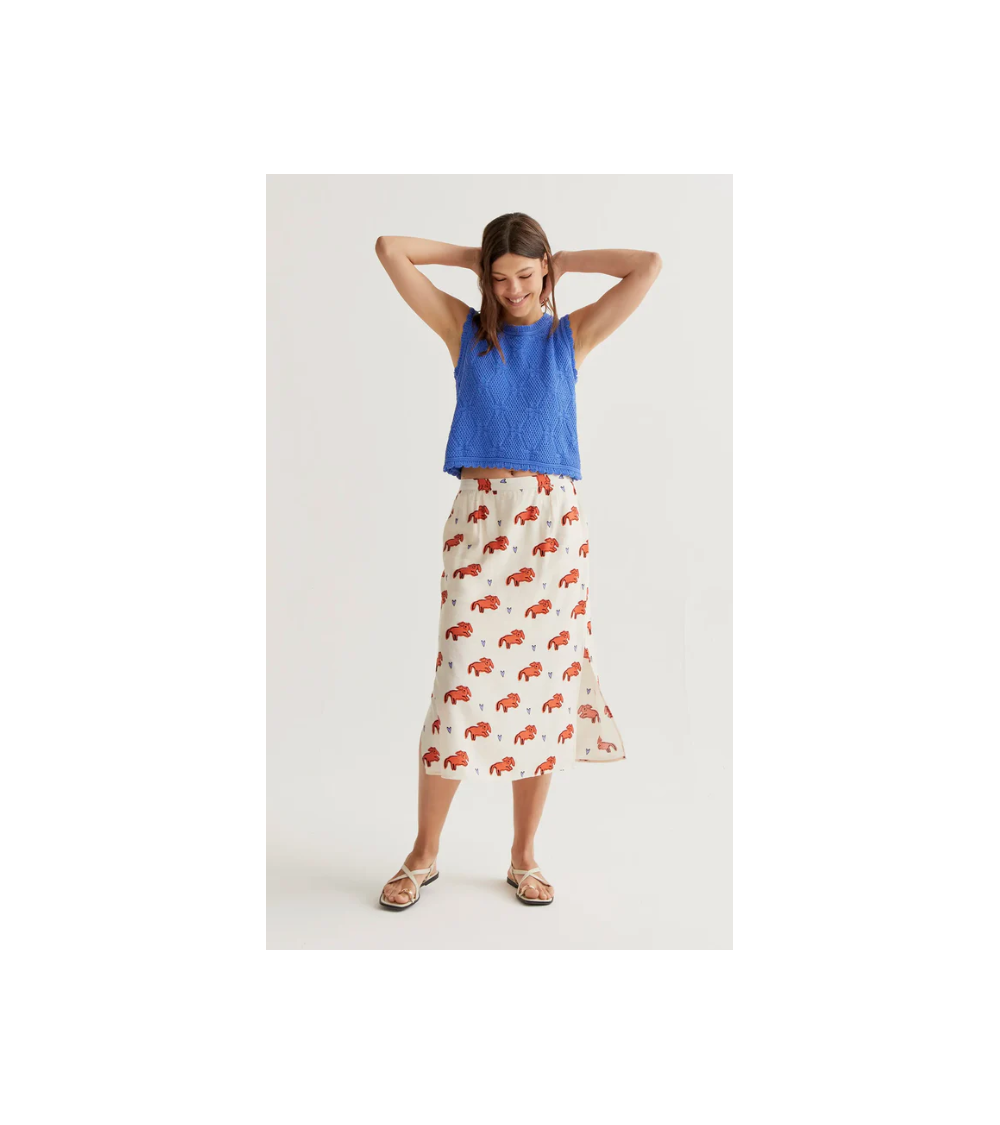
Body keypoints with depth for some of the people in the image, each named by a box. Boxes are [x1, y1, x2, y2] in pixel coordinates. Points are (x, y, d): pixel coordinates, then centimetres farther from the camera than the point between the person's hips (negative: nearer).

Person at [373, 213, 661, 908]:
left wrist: (563, 261, 10)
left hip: (556, 520, 1)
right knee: (462, 683, -6)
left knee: (546, 685, 3)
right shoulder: (463, 328, 10)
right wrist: (471, 256, 13)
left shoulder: (572, 336, 10)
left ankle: (524, 857, 19)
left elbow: (650, 265, 4)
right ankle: (424, 856, 13)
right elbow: (390, 249, 8)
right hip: (481, 516, -1)